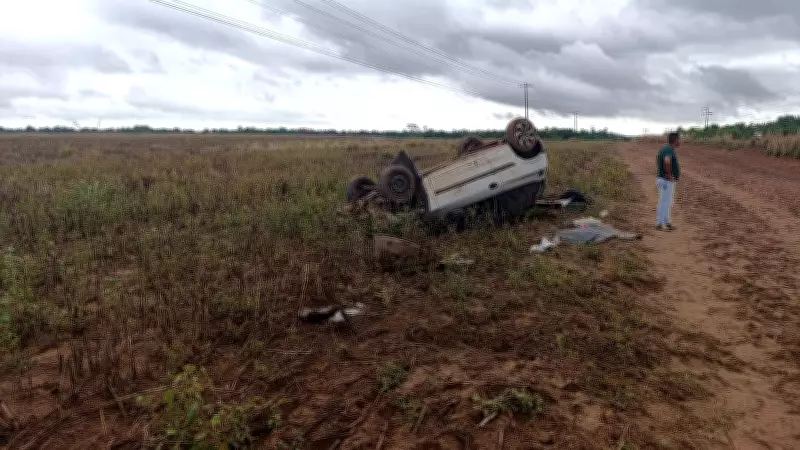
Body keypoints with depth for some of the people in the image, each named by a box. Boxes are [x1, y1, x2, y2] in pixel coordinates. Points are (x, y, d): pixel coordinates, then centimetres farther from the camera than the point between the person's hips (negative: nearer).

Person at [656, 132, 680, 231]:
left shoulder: (665, 148, 11)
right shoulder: (670, 150, -20)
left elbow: (657, 161, 26)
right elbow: (667, 161, -41)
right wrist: (669, 174, -26)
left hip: (669, 181, 10)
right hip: (667, 181, -10)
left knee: (669, 202, 17)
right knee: (664, 203, -3)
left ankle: (668, 223, 25)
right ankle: (659, 225, 3)